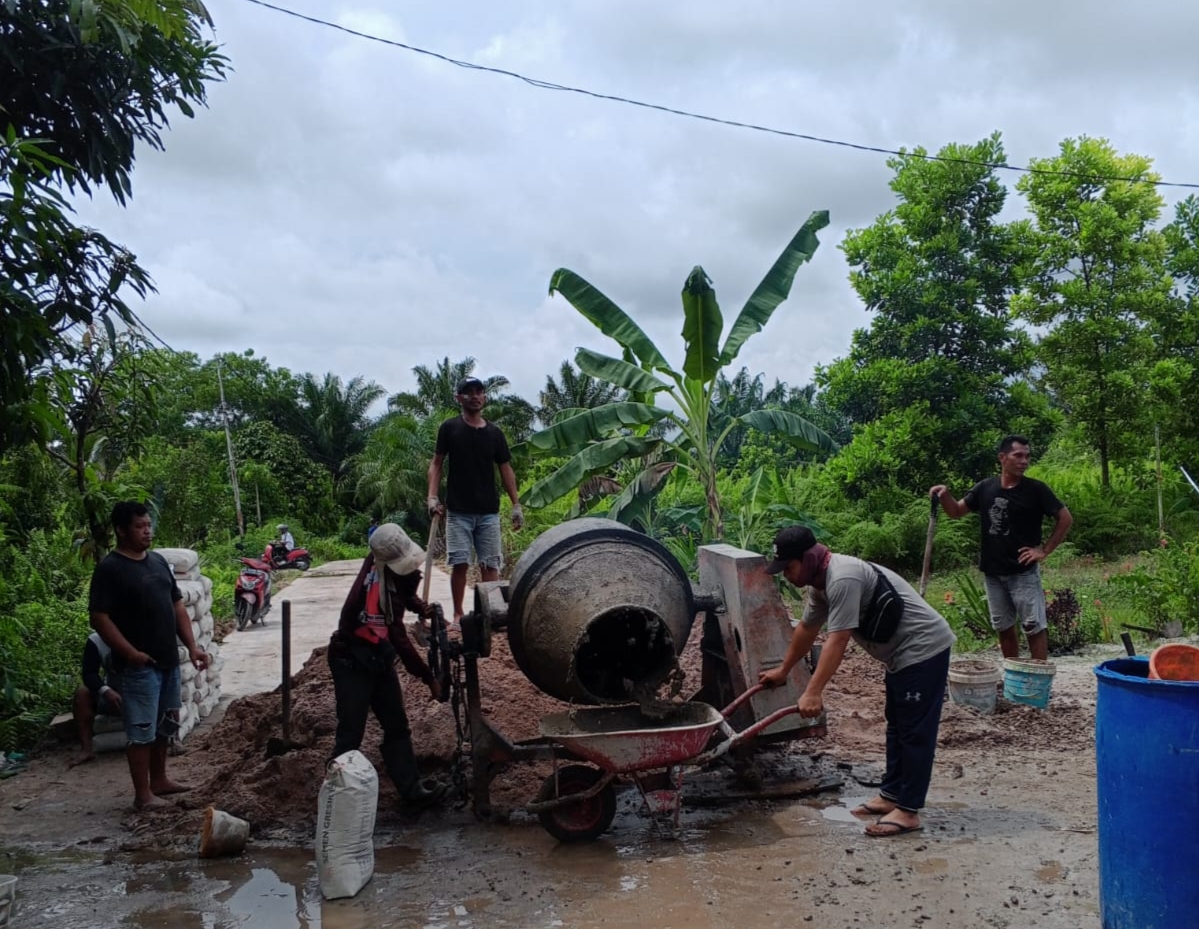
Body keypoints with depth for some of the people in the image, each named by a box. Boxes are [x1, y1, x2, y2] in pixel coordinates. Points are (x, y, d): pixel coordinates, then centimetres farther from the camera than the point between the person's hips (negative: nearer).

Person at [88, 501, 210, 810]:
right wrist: (130, 653, -21)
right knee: (141, 729, -1)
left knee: (164, 725, 16)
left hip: (169, 660, 8)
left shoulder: (158, 561, 10)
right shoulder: (110, 569, -12)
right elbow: (99, 617, -16)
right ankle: (143, 794, 7)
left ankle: (159, 780, 30)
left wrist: (191, 646, 6)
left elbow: (177, 606, 14)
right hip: (139, 665, -8)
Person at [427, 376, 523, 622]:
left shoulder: (495, 433, 7)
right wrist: (432, 497, -10)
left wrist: (516, 504, 4)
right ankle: (458, 613, 10)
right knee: (459, 563, -2)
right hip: (458, 511, -2)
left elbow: (506, 469, 10)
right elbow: (436, 464, 2)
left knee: (490, 564, 2)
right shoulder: (449, 428, 0)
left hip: (489, 511, 2)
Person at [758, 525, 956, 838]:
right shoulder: (822, 581, 7)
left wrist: (813, 692, -31)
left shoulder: (842, 578, -26)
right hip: (902, 652, 11)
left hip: (923, 649, -11)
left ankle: (908, 811, -1)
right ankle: (891, 795, 28)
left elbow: (837, 641, -30)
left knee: (915, 731, -5)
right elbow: (806, 628, 21)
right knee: (897, 727, 17)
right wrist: (782, 671, 32)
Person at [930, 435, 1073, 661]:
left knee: (1034, 626, -2)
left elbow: (1065, 519, -2)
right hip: (992, 571, 4)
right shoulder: (985, 488, 1)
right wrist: (945, 495, -11)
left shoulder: (1036, 490, -9)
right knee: (1003, 626, 13)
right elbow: (956, 512, 9)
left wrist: (1045, 551, -6)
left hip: (1024, 572, -4)